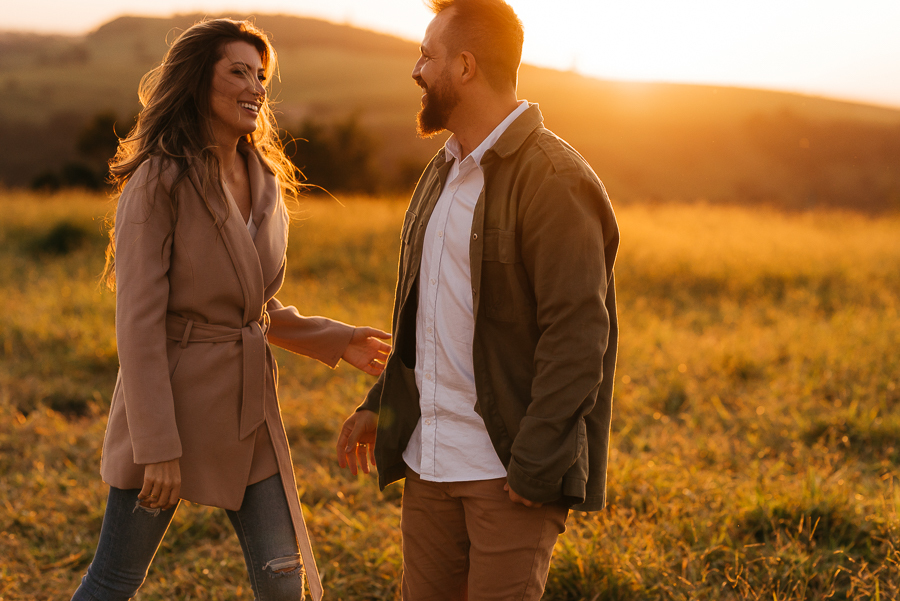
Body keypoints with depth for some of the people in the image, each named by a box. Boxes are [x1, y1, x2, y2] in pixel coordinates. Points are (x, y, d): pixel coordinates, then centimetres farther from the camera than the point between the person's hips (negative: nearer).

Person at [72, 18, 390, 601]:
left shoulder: (264, 180, 7)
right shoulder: (158, 183, -14)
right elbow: (138, 322, -17)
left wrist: (335, 340, 4)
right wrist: (158, 448, -19)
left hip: (250, 405, 6)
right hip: (173, 402, -6)